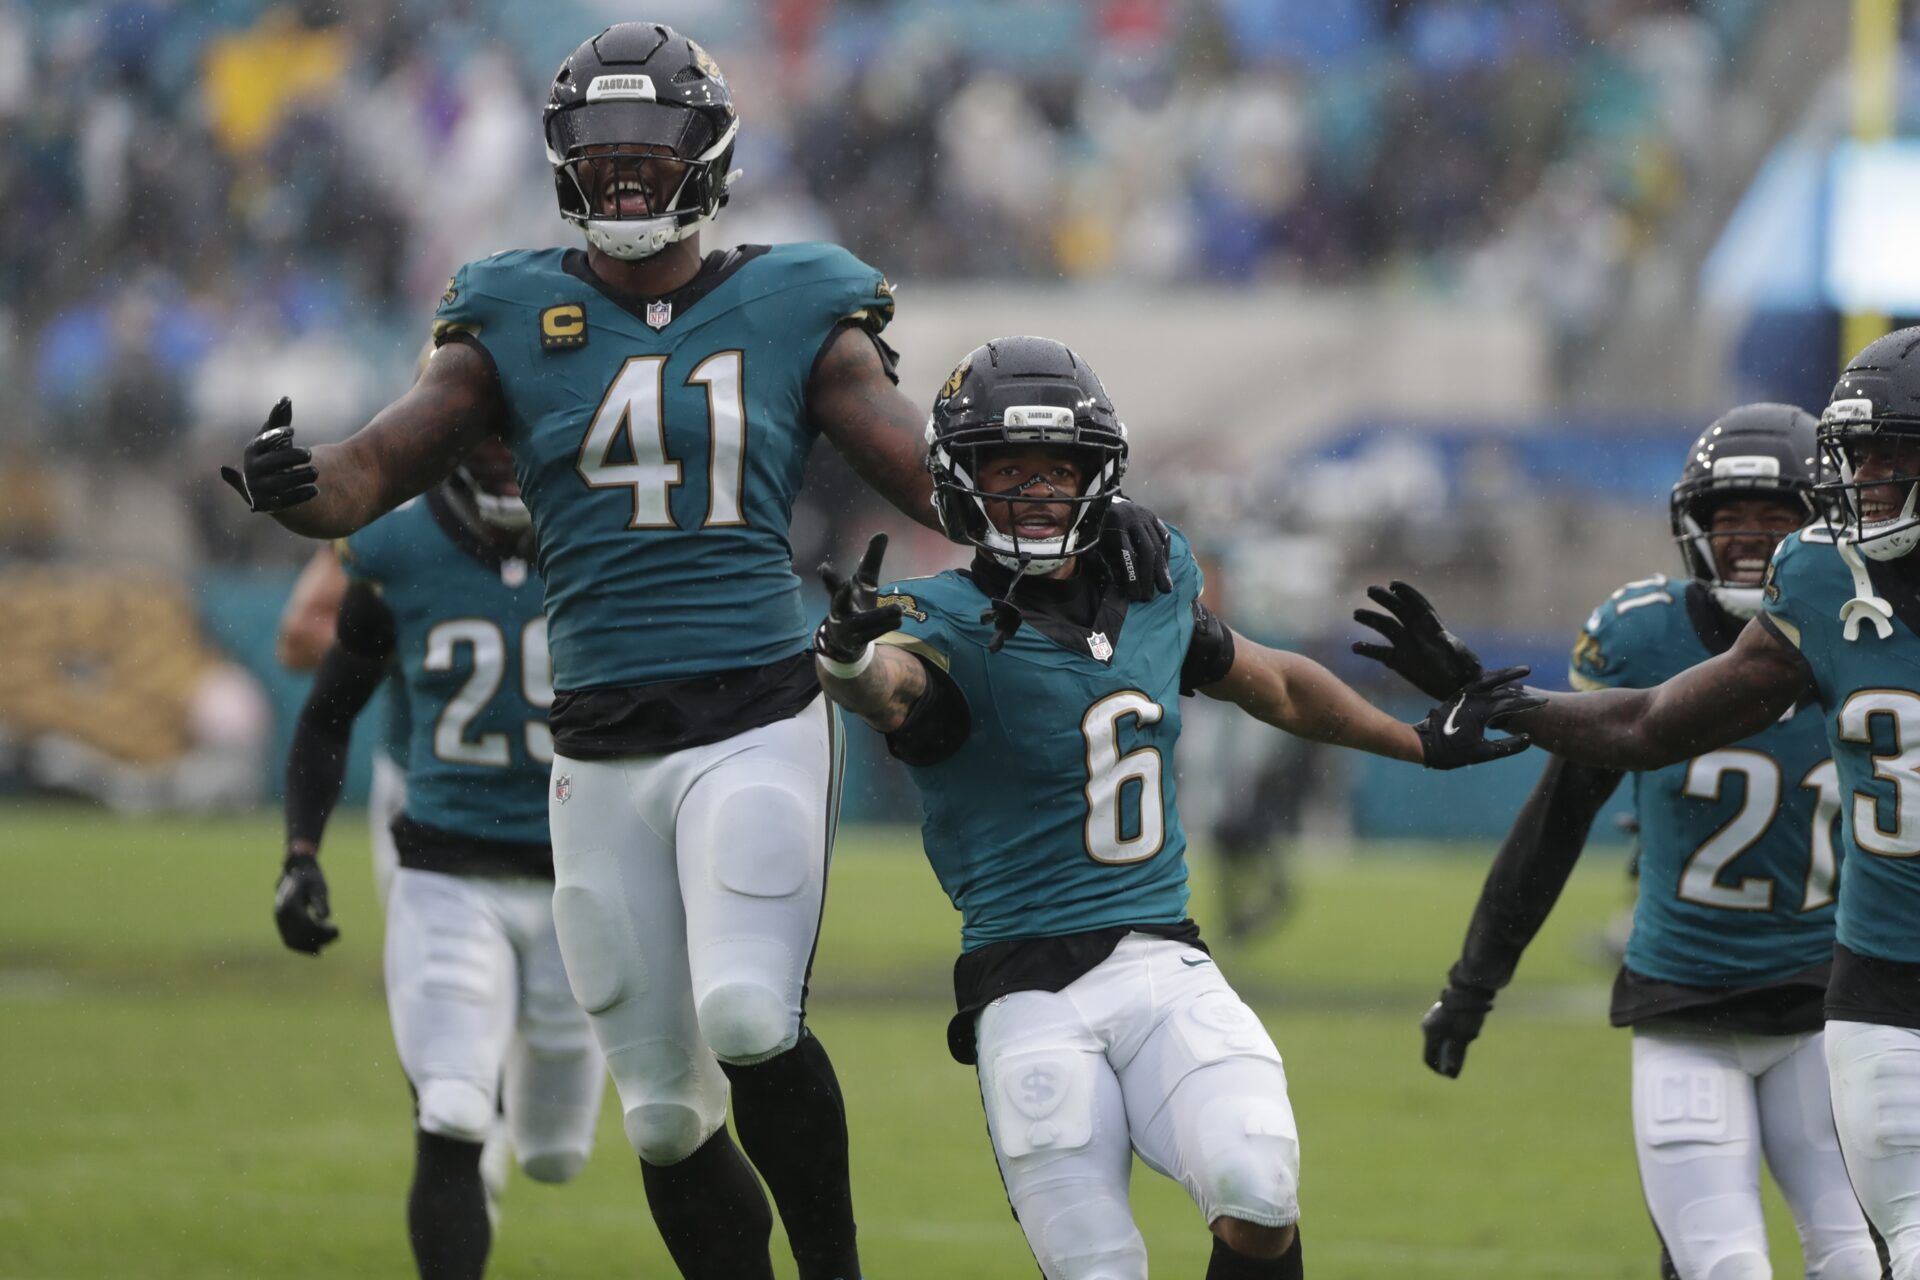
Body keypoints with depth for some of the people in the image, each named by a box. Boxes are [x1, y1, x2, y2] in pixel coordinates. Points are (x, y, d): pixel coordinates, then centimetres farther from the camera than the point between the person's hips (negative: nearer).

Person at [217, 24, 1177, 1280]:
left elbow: (934, 473, 3)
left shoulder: (793, 315, 5)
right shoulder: (517, 323, 7)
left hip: (759, 721, -2)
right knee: (666, 1114, 4)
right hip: (602, 750, 3)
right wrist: (293, 483, -22)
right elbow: (374, 471, 1)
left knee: (748, 1019, -24)